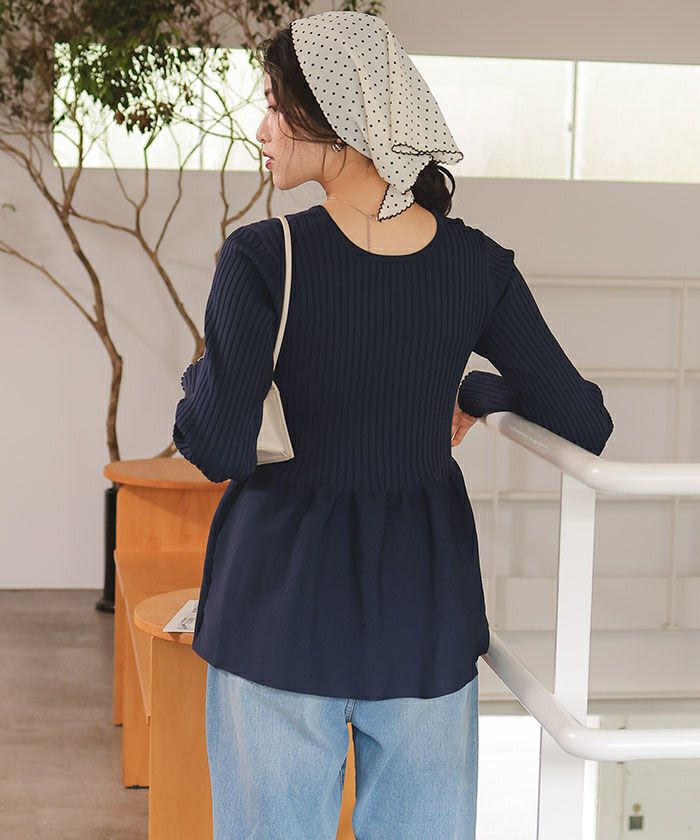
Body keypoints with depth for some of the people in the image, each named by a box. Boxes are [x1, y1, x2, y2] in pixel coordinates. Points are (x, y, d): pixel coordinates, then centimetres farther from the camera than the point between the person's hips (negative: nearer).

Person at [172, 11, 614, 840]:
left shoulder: (264, 258, -16)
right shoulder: (475, 265, -6)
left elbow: (217, 450, -16)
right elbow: (585, 424, -1)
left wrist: (200, 377, 5)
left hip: (286, 593, -2)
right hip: (423, 595, 3)